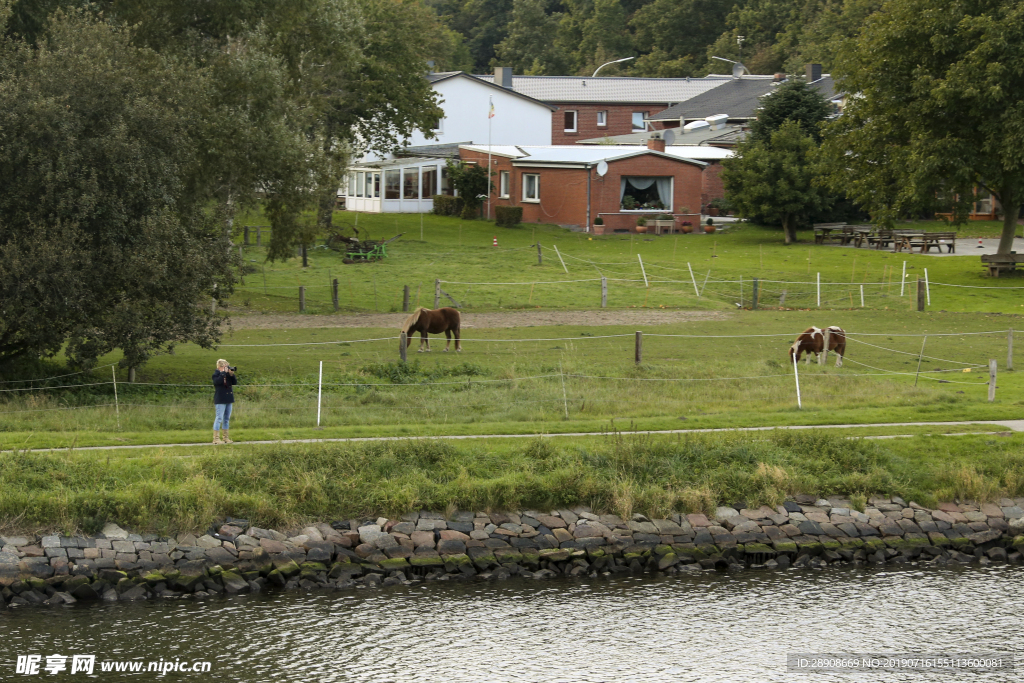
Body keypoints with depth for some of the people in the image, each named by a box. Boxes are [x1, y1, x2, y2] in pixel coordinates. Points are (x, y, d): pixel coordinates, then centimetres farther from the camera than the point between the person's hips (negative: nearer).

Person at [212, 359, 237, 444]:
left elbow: (235, 382, 7)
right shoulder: (216, 374, -6)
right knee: (219, 418, -8)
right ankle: (216, 438, -7)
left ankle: (226, 438, 16)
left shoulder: (228, 374, 13)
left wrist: (232, 375, -7)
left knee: (227, 418, 10)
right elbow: (217, 381, -26)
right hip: (220, 400, -7)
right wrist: (224, 373, -21)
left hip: (228, 399, 7)